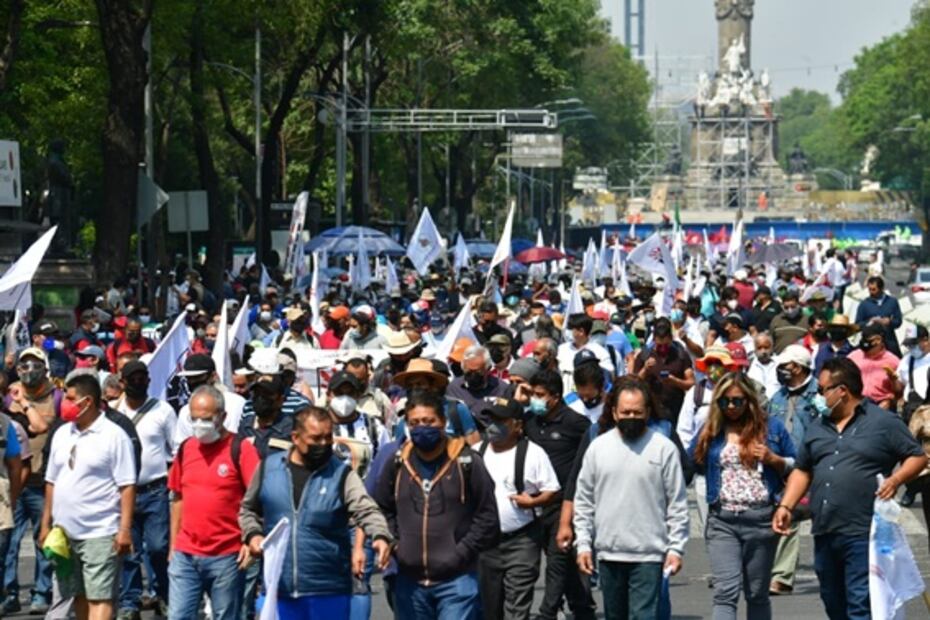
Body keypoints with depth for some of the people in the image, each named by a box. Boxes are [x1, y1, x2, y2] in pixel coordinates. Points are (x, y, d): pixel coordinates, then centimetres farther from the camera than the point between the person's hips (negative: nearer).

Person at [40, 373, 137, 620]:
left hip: (100, 533, -7)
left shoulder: (114, 436, -8)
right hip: (64, 533, 7)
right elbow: (52, 482, 17)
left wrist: (125, 528, -16)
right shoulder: (62, 434, 11)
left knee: (99, 598, -9)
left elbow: (127, 486, -10)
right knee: (78, 595, 13)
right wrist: (46, 524, 14)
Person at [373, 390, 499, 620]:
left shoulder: (467, 462, -6)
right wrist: (395, 546, 2)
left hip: (456, 579, -4)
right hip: (410, 580, 4)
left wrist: (461, 553, -9)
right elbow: (382, 510, 16)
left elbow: (487, 517, -3)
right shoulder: (397, 464, 5)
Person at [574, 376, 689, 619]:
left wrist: (676, 548, -7)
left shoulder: (664, 448, -3)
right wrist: (583, 544, 3)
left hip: (649, 555, -4)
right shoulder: (598, 448, 6)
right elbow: (584, 502, 10)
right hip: (608, 553, 4)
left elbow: (678, 505, -2)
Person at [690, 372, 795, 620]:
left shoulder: (771, 427, 6)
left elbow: (795, 467, 11)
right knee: (725, 592, -13)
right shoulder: (711, 431, 9)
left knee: (757, 594, 9)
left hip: (761, 518, 0)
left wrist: (773, 459, -6)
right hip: (722, 520, 0)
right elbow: (690, 464, 18)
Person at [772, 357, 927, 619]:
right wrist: (785, 506, 8)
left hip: (863, 533, -7)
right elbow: (802, 470, 21)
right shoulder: (817, 428, 18)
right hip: (824, 534, 7)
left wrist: (896, 479, -17)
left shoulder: (884, 422, -1)